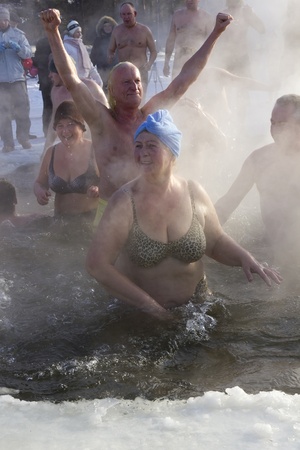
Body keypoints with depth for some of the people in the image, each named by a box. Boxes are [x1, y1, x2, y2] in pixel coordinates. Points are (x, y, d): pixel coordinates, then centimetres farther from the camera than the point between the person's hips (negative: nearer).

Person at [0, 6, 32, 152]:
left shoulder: (17, 34, 7)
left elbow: (28, 53, 2)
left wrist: (17, 47, -18)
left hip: (17, 78, 1)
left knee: (22, 110, 6)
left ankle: (24, 138, 17)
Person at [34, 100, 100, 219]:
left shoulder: (96, 151, -6)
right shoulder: (51, 153, 7)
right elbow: (40, 183, 20)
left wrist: (99, 191, -21)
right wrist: (39, 191, -2)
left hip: (92, 218, -4)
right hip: (61, 220, 4)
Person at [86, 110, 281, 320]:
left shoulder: (194, 193, -3)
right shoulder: (124, 202, -14)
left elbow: (216, 241, 12)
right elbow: (97, 264, -16)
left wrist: (245, 258, -8)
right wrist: (147, 303, -18)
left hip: (194, 303, 3)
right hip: (136, 312, -3)